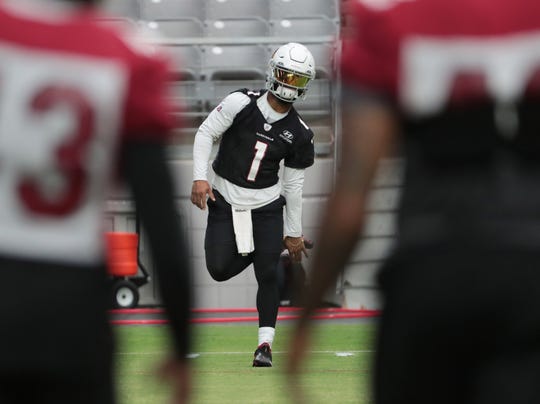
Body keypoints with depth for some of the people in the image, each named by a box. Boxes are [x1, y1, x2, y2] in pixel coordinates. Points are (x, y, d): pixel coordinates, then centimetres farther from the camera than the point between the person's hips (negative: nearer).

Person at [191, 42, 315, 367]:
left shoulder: (299, 133, -4)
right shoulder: (241, 103, -12)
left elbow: (294, 185, 4)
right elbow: (206, 133, -5)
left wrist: (294, 232, 7)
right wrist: (200, 177, -16)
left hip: (266, 205, 1)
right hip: (225, 202, -1)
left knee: (268, 274, -6)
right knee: (220, 270, -7)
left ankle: (266, 342, 3)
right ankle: (249, 250, 26)